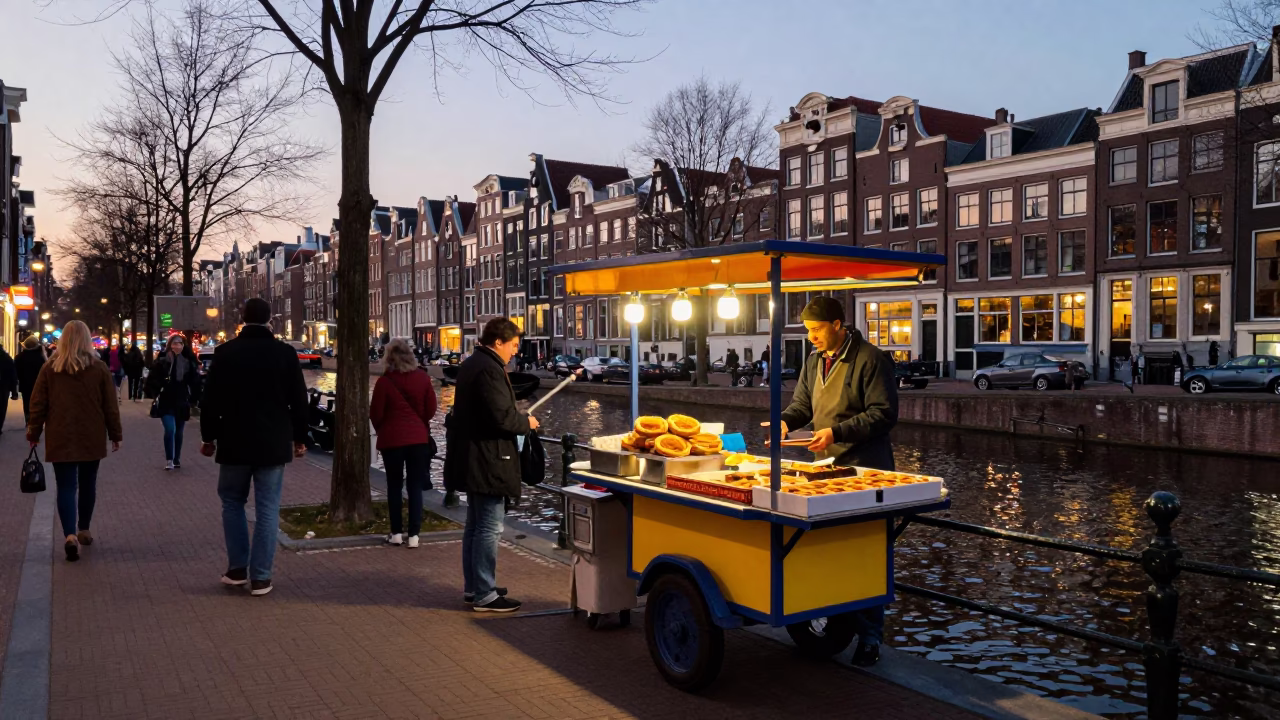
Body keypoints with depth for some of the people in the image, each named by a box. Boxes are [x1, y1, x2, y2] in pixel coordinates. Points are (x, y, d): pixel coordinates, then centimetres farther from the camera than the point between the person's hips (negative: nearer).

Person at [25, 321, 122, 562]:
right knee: (87, 484, 15)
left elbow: (37, 405, 1)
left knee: (66, 486, -1)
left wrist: (34, 434, 11)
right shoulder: (99, 368, -3)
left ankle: (70, 535, -16)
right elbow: (111, 406, 1)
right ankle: (84, 530, 26)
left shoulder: (50, 368, -2)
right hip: (92, 438, 1)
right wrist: (116, 434, 9)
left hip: (60, 439, -1)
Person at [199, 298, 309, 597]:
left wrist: (209, 436, 10)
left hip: (235, 442, 0)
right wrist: (299, 438, 10)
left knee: (232, 502, 17)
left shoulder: (225, 352, -4)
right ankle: (260, 577, 4)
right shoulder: (286, 353, -2)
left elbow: (211, 400, -1)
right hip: (273, 443, 0)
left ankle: (237, 569, 18)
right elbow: (298, 400, 1)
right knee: (267, 509, 3)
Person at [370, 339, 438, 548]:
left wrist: (382, 430, 14)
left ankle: (396, 532, 14)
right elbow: (431, 409, 2)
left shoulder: (385, 381, -11)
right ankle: (413, 534, 5)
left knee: (394, 486, 11)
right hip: (418, 438, 2)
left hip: (392, 439, -2)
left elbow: (376, 413, -5)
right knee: (415, 486, 7)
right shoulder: (423, 378, -4)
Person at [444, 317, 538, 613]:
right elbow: (502, 417, -25)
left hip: (471, 458, 11)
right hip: (487, 461, -11)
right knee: (489, 528, -4)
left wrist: (518, 419, 18)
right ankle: (484, 595, 1)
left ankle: (472, 587, 28)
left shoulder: (471, 364, 14)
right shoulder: (489, 369, -19)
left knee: (475, 525, 18)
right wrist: (527, 422, -7)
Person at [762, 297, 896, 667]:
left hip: (865, 471, -7)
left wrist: (838, 432, -21)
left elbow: (884, 414, -14)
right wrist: (786, 421, 0)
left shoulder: (870, 360, -11)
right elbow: (802, 402, 22)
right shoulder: (814, 361, 14)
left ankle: (869, 636, 7)